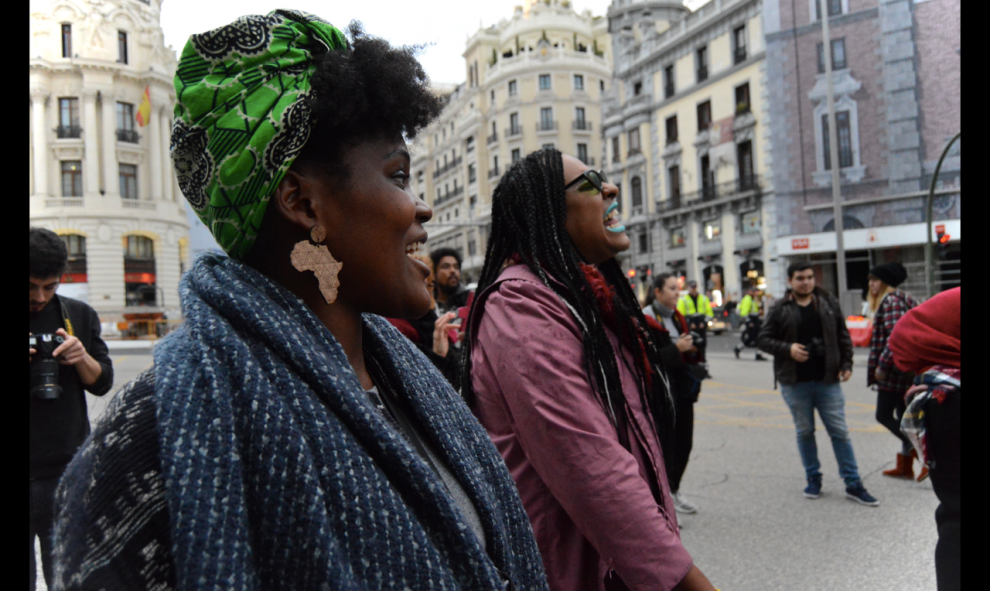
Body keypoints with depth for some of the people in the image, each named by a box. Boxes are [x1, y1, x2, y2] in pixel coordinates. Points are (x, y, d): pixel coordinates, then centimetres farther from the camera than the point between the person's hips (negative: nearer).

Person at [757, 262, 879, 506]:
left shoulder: (828, 303, 4)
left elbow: (843, 336, 10)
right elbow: (764, 339, 0)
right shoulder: (780, 310, -2)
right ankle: (813, 479, 24)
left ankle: (853, 484, 13)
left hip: (827, 379, 1)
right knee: (805, 432, 10)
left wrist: (846, 364, 2)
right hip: (795, 383, -1)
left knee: (840, 431, 4)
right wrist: (788, 348, -15)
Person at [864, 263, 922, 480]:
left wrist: (883, 366, -20)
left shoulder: (890, 301, -13)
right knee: (902, 416, 14)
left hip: (894, 370, -10)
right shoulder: (905, 299, 18)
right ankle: (905, 465, 20)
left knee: (884, 415, -3)